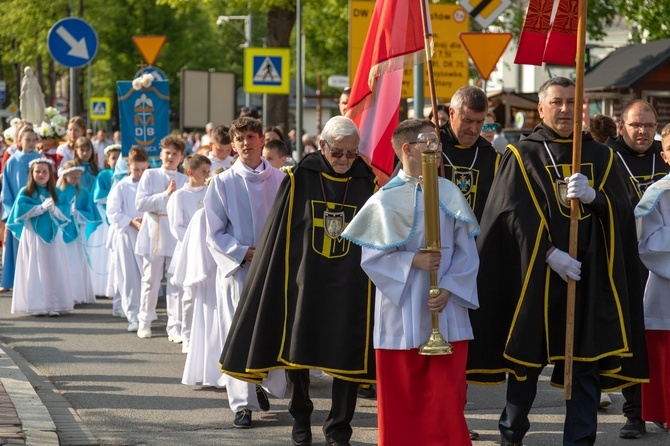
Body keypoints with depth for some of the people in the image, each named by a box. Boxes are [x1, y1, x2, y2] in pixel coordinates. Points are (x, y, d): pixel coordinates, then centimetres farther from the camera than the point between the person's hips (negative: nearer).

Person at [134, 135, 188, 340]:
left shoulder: (185, 181, 8)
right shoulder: (150, 175, 5)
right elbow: (140, 203, -6)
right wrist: (166, 195, -11)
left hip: (177, 236, 1)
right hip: (154, 235, -1)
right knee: (151, 281, 6)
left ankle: (174, 327, -1)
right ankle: (145, 321, 21)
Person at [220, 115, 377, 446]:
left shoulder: (368, 183, -1)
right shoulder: (300, 179, -3)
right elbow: (278, 235, 1)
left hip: (349, 289, 0)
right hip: (303, 283, 0)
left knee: (347, 356, -1)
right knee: (297, 354, 7)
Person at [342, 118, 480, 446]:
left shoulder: (450, 193, 2)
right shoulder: (386, 200, -4)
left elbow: (466, 250, 3)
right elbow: (371, 257, -4)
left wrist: (449, 288, -9)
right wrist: (413, 261, -16)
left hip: (447, 311, 2)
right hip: (402, 314, -2)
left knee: (447, 394, -1)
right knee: (403, 398, 5)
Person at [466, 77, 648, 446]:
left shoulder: (600, 158, 12)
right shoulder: (523, 156, 3)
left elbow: (622, 212, 3)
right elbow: (515, 214, -8)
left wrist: (592, 196, -17)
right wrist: (550, 254, -18)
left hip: (589, 277, 2)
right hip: (535, 275, -2)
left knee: (586, 364, 0)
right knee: (527, 359, 5)